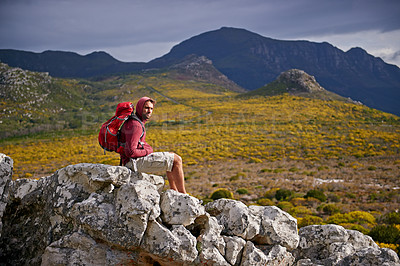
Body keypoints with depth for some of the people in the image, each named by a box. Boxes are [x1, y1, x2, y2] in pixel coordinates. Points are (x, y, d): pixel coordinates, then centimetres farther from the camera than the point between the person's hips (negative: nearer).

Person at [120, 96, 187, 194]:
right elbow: (131, 152, -25)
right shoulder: (135, 125, -18)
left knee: (171, 156, 18)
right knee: (177, 160, -8)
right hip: (135, 161, -11)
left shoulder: (134, 121, 16)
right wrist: (148, 151, -10)